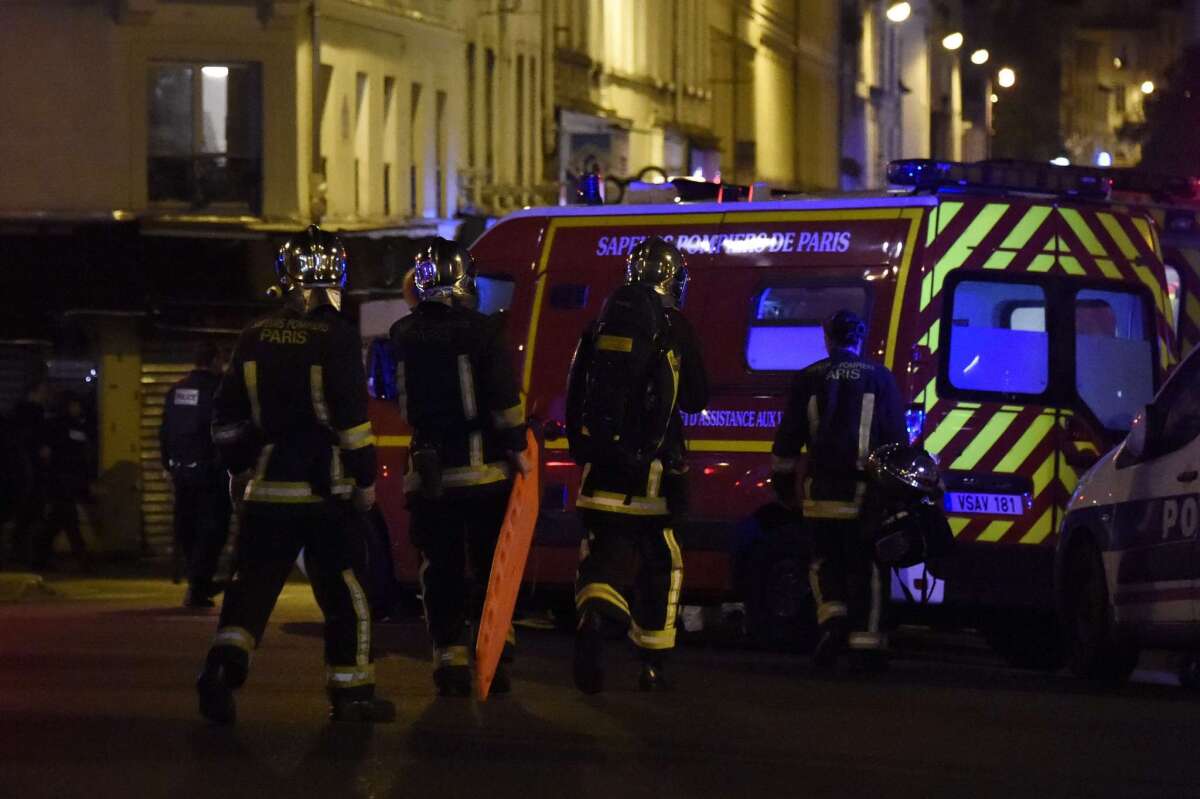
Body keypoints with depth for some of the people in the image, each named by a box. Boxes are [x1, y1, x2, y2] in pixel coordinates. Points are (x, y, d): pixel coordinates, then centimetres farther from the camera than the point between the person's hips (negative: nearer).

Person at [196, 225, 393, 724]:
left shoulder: (255, 340, 6)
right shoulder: (335, 338, -9)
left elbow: (226, 413, 12)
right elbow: (351, 416, -13)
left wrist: (237, 467, 24)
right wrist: (366, 477, -4)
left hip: (265, 490, 4)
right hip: (324, 492, -4)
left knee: (253, 584, 7)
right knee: (344, 590, 6)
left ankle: (224, 664, -15)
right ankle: (350, 693, 9)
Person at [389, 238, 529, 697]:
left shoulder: (403, 336, 4)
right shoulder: (481, 332, -10)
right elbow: (504, 398, -12)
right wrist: (516, 448, -3)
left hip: (428, 474, 3)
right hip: (482, 470, -3)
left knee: (440, 571, 8)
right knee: (490, 566, 8)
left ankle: (450, 659, 4)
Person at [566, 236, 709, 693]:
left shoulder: (600, 327, 9)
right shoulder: (672, 327, -5)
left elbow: (575, 395, 14)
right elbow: (696, 398, 2)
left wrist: (580, 446, 26)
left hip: (601, 467, 3)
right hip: (650, 471, -3)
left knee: (604, 556, 7)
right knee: (660, 565, 11)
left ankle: (593, 617, -25)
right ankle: (652, 664, 14)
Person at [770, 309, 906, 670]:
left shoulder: (809, 379, 7)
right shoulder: (880, 378, 4)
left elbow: (787, 440, 9)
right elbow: (897, 438, 4)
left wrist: (783, 484, 18)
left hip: (822, 490, 0)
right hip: (865, 492, 0)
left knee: (825, 561, 12)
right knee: (865, 567, 5)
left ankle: (833, 615, -12)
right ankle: (866, 640, 2)